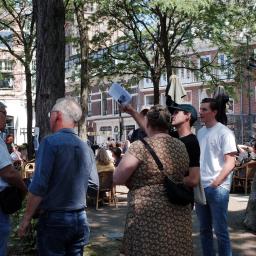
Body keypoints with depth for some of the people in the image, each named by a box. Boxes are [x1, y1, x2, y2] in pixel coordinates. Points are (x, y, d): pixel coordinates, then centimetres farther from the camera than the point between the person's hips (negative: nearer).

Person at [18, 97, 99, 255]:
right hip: (80, 218, 5)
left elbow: (38, 186, -17)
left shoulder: (51, 142, -13)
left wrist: (26, 219, -8)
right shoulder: (86, 147, 4)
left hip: (54, 219, -5)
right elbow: (94, 184, 10)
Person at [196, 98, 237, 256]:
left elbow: (230, 163, -12)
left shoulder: (224, 132, -8)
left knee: (220, 231, -1)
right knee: (204, 229, 14)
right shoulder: (200, 132, 12)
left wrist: (215, 184, -16)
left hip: (218, 188, -7)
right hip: (200, 187, 7)